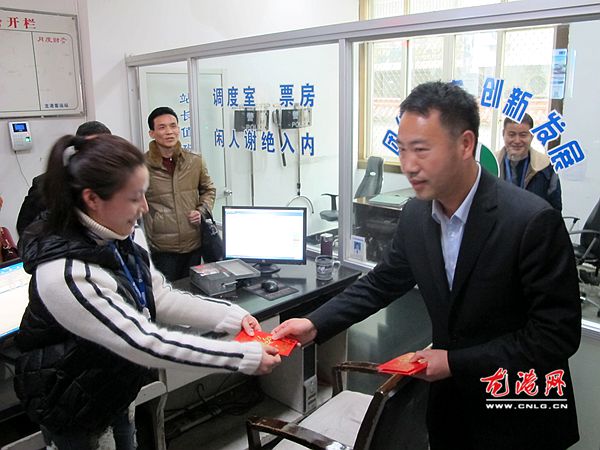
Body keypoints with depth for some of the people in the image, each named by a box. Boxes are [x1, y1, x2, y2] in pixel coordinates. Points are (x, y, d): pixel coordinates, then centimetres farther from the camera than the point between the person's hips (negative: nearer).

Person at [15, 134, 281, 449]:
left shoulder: (117, 239, -10)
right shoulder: (66, 275, -35)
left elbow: (159, 297, -4)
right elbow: (147, 344, -35)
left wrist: (232, 317, -14)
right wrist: (247, 358, -33)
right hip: (74, 414, -7)